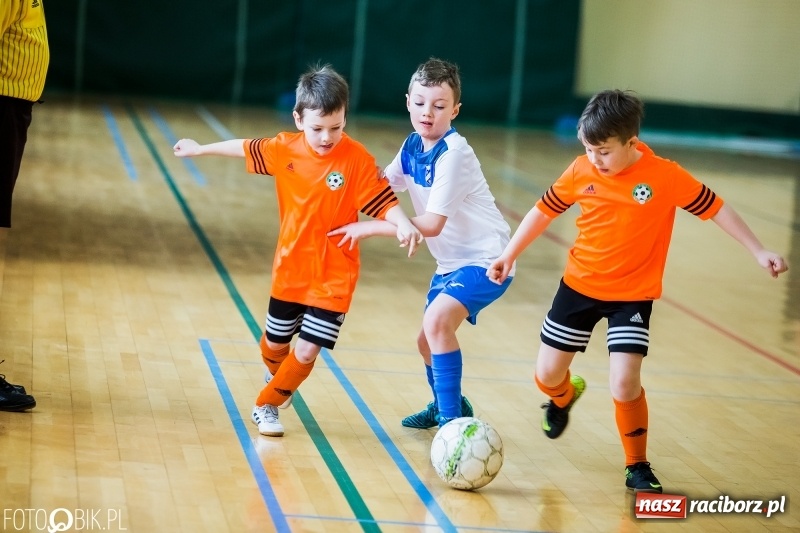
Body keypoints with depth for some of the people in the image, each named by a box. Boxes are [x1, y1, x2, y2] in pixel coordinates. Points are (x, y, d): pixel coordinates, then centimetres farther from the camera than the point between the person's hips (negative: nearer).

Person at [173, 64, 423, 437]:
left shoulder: (357, 159, -17)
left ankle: (267, 405, 19)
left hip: (333, 277, -3)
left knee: (306, 352, -5)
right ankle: (278, 381, 51)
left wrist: (403, 225, -39)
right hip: (290, 270, 3)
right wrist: (200, 149, 22)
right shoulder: (285, 149, -6)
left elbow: (383, 201, -19)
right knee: (274, 343, 18)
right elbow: (246, 148, 10)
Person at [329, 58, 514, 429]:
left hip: (484, 259, -9)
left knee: (437, 320, -28)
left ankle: (452, 420, -21)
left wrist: (368, 228, -23)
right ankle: (445, 406, 45)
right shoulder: (413, 146, 1)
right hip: (451, 260, 9)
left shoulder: (453, 154, -23)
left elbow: (431, 224, -27)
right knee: (428, 341, 18)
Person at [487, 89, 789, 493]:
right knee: (546, 376, 7)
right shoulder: (581, 172, -9)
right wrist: (509, 255, 7)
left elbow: (715, 209, -8)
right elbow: (544, 210, 6)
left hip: (632, 294, -3)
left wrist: (759, 252, -9)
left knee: (624, 384, -17)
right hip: (579, 285, 3)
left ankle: (637, 467, 6)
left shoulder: (665, 176, -17)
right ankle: (564, 396, 46)